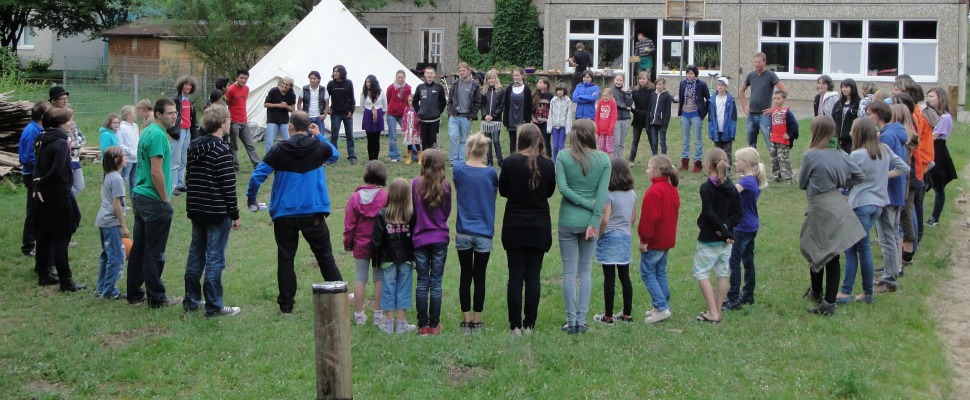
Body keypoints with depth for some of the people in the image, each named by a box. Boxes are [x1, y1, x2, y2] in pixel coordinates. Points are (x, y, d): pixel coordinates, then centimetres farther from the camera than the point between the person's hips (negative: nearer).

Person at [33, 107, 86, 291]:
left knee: (45, 235, 15)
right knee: (61, 238, -6)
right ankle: (66, 281, -4)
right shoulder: (61, 142, -17)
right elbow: (57, 170, -24)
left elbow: (38, 165, 6)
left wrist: (37, 186, -4)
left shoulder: (45, 140, 10)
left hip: (45, 194, 9)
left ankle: (43, 275, 24)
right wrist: (42, 182, -7)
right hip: (59, 194, -9)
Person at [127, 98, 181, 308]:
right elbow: (157, 173, -22)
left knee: (138, 247, 14)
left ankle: (134, 293, 21)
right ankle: (156, 298, 6)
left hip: (139, 196, 10)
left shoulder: (147, 132, 13)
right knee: (154, 252, -1)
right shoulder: (158, 135, -17)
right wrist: (167, 201, -13)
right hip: (154, 201, -10)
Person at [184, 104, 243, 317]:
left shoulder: (194, 146, 9)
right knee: (215, 259, -3)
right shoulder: (222, 150, -16)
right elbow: (228, 185, -16)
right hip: (217, 212, -8)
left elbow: (189, 177, 15)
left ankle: (191, 301, 23)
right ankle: (213, 307, 1)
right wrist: (235, 215, -10)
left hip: (195, 210, 8)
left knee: (195, 255, 15)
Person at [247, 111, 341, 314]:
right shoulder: (320, 147, -1)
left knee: (285, 259, 7)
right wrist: (319, 135, 24)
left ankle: (286, 304, 9)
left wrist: (250, 198, 8)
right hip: (314, 213, 1)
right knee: (325, 256, 11)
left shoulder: (278, 151, -7)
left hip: (284, 215, -1)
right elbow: (335, 155, 23)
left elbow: (257, 176, -8)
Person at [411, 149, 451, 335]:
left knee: (422, 282, 7)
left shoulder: (415, 184, -7)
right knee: (436, 283, 5)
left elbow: (411, 211, 0)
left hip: (420, 239, 0)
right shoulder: (446, 186, -6)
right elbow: (447, 212, 4)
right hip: (440, 238, 0)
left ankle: (422, 325, 9)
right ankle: (434, 325, 8)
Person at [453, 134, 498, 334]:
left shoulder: (459, 169, -4)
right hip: (484, 232, -1)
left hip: (463, 232, 1)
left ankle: (466, 321, 11)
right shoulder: (491, 173, -6)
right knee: (479, 277, 7)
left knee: (465, 276, 9)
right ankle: (477, 322, 11)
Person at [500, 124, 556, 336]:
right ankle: (529, 324, 9)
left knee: (515, 276, 4)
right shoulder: (548, 165, -6)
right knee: (533, 276, 7)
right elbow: (550, 192, 8)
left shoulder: (511, 162, -11)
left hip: (514, 226, -1)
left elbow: (503, 190, 0)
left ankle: (515, 325, 5)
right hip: (539, 227, 1)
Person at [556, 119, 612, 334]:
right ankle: (581, 320, 10)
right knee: (585, 271, 12)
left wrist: (586, 203, -9)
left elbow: (562, 187, -15)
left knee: (569, 272, 6)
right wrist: (594, 221, -8)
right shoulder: (603, 159, -4)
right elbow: (603, 192, -9)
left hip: (568, 221, -1)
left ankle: (571, 321, 7)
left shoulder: (563, 157, -6)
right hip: (589, 221, 1)